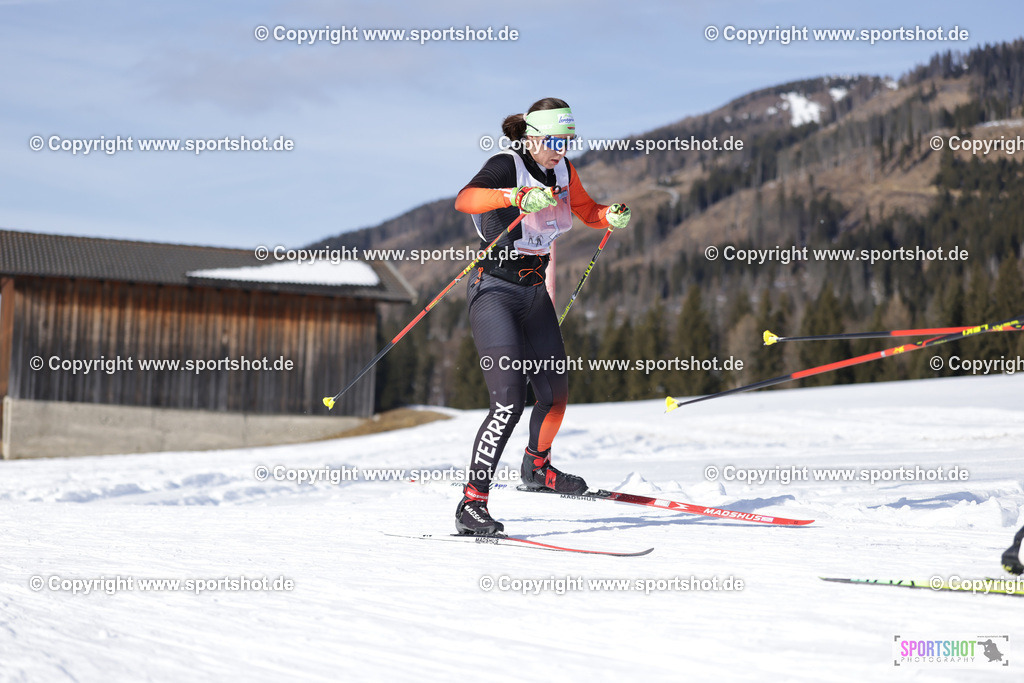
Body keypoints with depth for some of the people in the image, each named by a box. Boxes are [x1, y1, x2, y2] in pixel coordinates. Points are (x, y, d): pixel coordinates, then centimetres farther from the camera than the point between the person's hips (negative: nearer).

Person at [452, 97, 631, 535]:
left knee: (555, 393, 13)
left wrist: (613, 216, -3)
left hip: (535, 293, 7)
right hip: (495, 291, -7)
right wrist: (519, 196, -51)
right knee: (509, 400, -20)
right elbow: (465, 199, -36)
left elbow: (589, 213, 20)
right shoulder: (506, 166, -16)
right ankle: (472, 501, -16)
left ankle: (536, 467, 42)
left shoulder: (562, 170, 5)